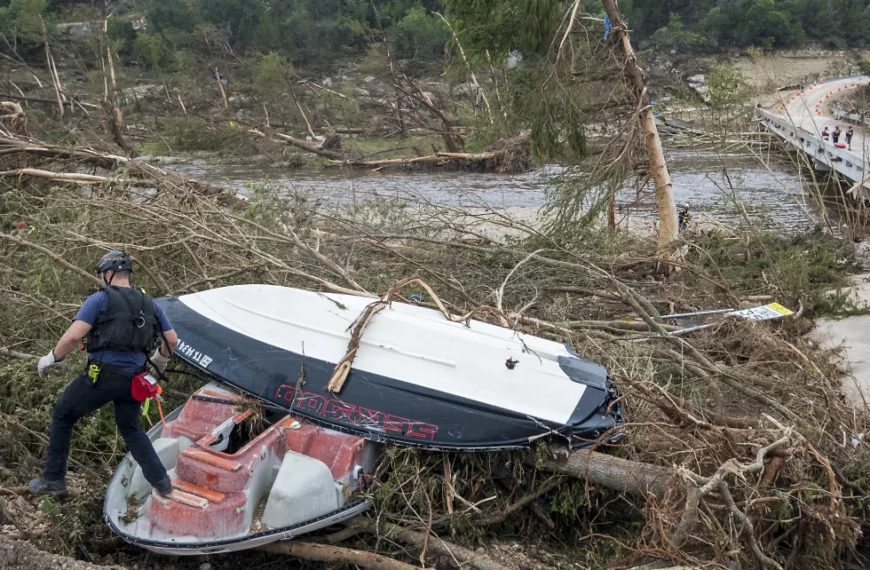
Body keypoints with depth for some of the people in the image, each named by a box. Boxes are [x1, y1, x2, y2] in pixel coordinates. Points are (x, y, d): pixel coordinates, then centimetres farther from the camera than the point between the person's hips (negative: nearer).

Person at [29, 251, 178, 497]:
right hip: (133, 378, 5)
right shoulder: (149, 304, 11)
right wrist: (160, 360, 33)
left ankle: (54, 479, 22)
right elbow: (172, 340, 14)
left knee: (63, 416, 17)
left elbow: (74, 336, -14)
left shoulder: (99, 299, -5)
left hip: (102, 374, -5)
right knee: (130, 428, 26)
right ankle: (161, 481, 22)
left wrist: (51, 358, 2)